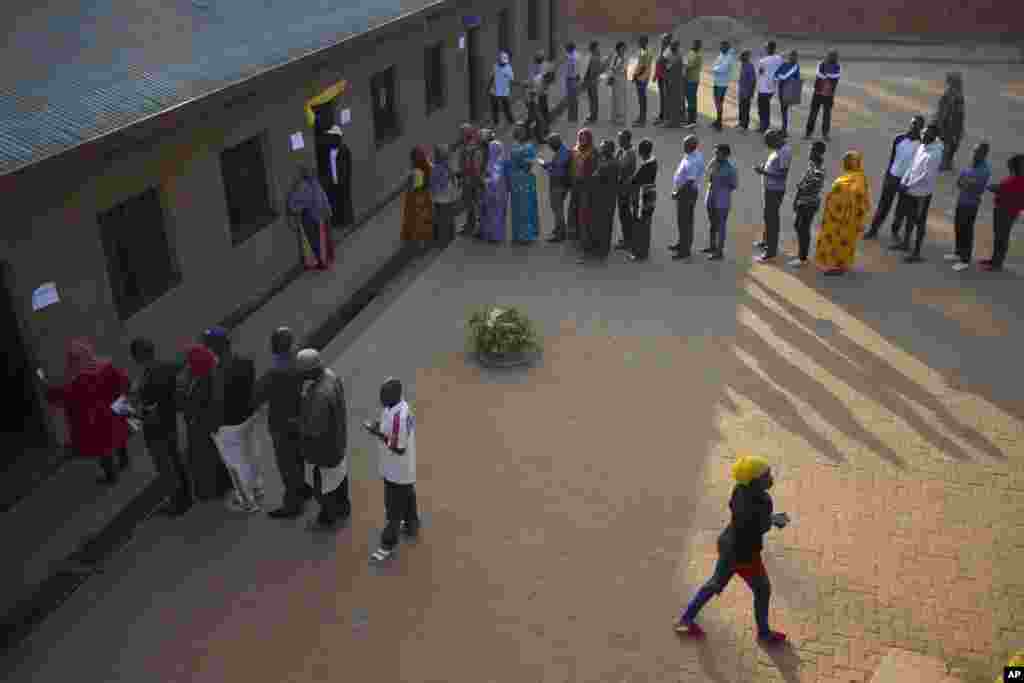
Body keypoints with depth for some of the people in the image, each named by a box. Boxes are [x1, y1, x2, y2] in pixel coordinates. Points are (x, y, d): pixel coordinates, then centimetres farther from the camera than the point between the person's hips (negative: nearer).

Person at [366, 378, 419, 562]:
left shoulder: (399, 416, -34)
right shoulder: (400, 407, -5)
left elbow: (399, 448, -29)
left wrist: (378, 434, -27)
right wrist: (381, 426, -4)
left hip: (397, 471, -9)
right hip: (404, 468, 9)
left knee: (394, 508, 5)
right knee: (407, 498, 28)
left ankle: (388, 544, 18)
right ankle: (411, 526, 48)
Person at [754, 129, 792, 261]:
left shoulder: (785, 151, -22)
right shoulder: (779, 148, 7)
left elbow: (783, 174, -24)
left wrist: (764, 172, -24)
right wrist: (764, 166, 5)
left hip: (776, 190, -10)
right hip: (770, 187, 10)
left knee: (772, 218, -5)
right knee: (768, 215, 24)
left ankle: (771, 251, 1)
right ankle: (767, 241, 42)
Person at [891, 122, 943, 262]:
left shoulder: (934, 154, -24)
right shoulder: (922, 146, 3)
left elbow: (926, 176, -25)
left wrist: (908, 186, -22)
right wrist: (904, 181, 4)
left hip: (922, 192, -8)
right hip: (912, 190, 8)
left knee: (920, 222, -1)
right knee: (910, 217, 22)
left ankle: (917, 253, 6)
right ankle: (906, 243, 40)